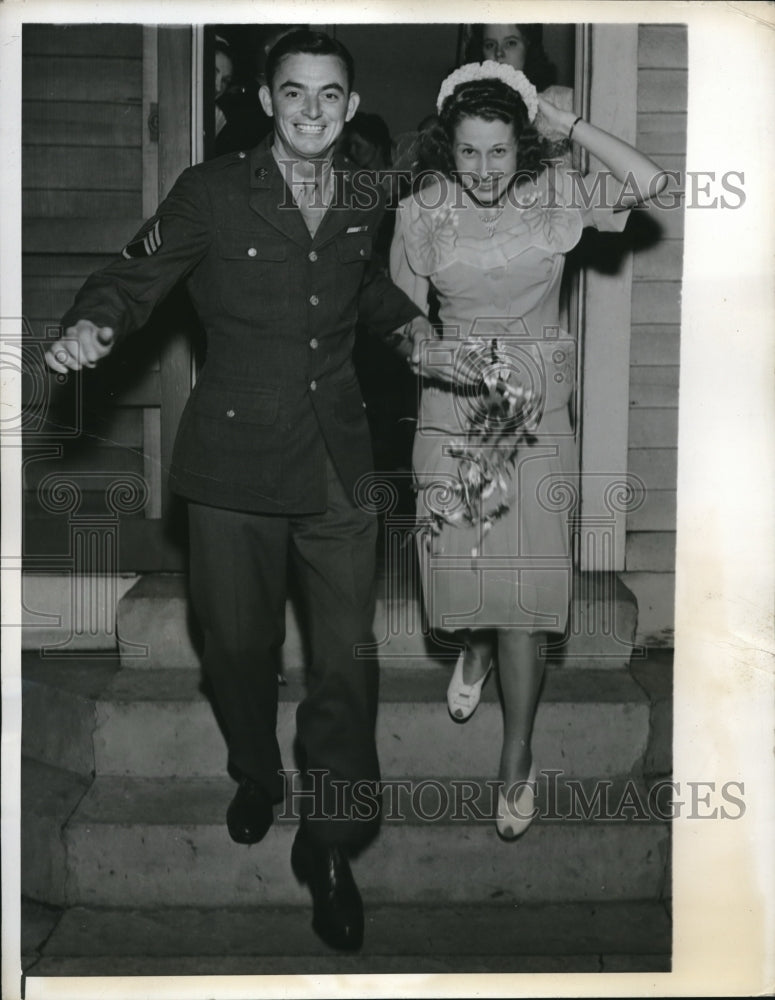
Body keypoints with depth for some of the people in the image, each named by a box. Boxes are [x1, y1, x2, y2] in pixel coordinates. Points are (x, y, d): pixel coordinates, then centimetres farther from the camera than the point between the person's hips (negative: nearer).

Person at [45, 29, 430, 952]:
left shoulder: (362, 208, 8)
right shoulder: (213, 193, -4)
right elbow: (137, 273, -3)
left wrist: (406, 320, 10)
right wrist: (94, 322, -24)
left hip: (338, 458, 2)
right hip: (236, 459, -2)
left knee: (347, 658, 0)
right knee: (238, 643, 11)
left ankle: (329, 845, 16)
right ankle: (256, 775, 42)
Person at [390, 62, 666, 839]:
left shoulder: (554, 195, -5)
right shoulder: (421, 212, -3)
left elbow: (648, 183, -20)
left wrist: (562, 120, -17)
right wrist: (437, 358, -16)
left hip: (535, 408, -1)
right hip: (452, 405, 1)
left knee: (524, 584, -3)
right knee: (457, 564, 7)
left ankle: (517, 760, 11)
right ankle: (474, 646, 46)